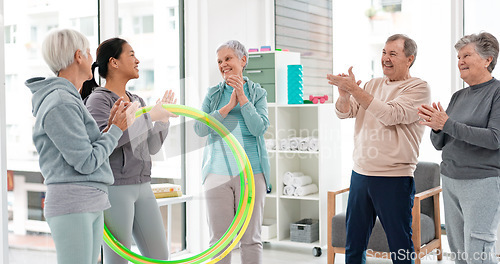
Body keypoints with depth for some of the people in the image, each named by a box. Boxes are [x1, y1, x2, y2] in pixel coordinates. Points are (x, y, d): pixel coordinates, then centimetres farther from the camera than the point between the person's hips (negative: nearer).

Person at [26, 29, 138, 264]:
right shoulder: (60, 104, -14)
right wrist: (117, 129, -5)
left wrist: (108, 124, 10)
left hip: (92, 205, 10)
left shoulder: (70, 100, 17)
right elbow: (86, 163, -15)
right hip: (71, 206, -10)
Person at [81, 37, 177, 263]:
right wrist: (149, 115, -20)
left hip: (142, 187, 8)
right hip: (115, 188, -8)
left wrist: (163, 119, 5)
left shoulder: (137, 101, 15)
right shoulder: (98, 99, -8)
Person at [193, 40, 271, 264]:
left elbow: (259, 128, -8)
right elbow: (200, 129, -3)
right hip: (217, 171, 2)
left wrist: (242, 98, -11)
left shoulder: (257, 93, 6)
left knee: (251, 238, 4)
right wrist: (229, 106, -10)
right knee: (219, 239, 5)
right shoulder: (213, 94, 10)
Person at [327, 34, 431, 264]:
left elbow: (390, 115, -19)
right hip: (360, 173, 6)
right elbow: (344, 112, 6)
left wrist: (354, 89, -21)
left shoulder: (418, 88, -4)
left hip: (395, 178, -5)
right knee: (354, 244, 12)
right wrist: (344, 94, -16)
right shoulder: (373, 85, 14)